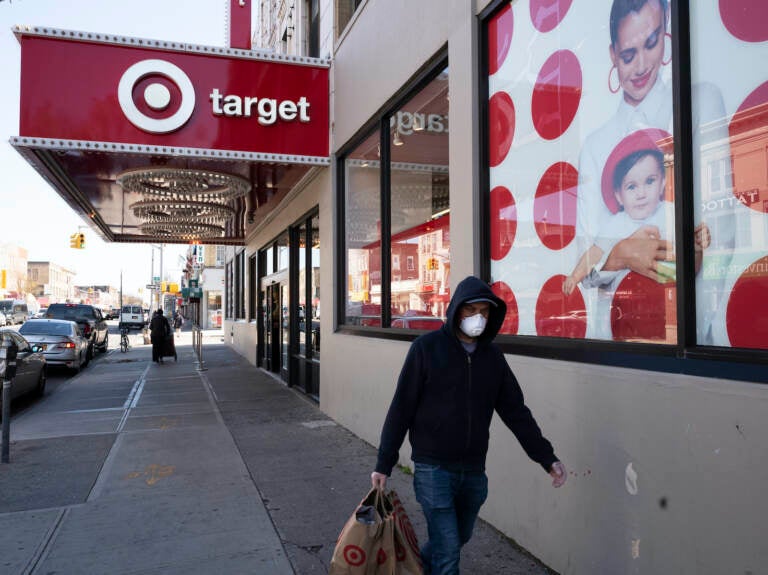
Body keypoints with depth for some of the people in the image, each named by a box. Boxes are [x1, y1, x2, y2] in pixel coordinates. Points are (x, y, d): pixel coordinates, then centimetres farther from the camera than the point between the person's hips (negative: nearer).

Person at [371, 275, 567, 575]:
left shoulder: (492, 355, 3)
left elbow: (515, 411, 7)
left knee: (459, 538, 19)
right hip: (433, 468, -5)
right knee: (448, 550, -6)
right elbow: (401, 408, -9)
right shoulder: (426, 347, -10)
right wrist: (384, 464, -8)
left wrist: (547, 458, 1)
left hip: (474, 470, 5)